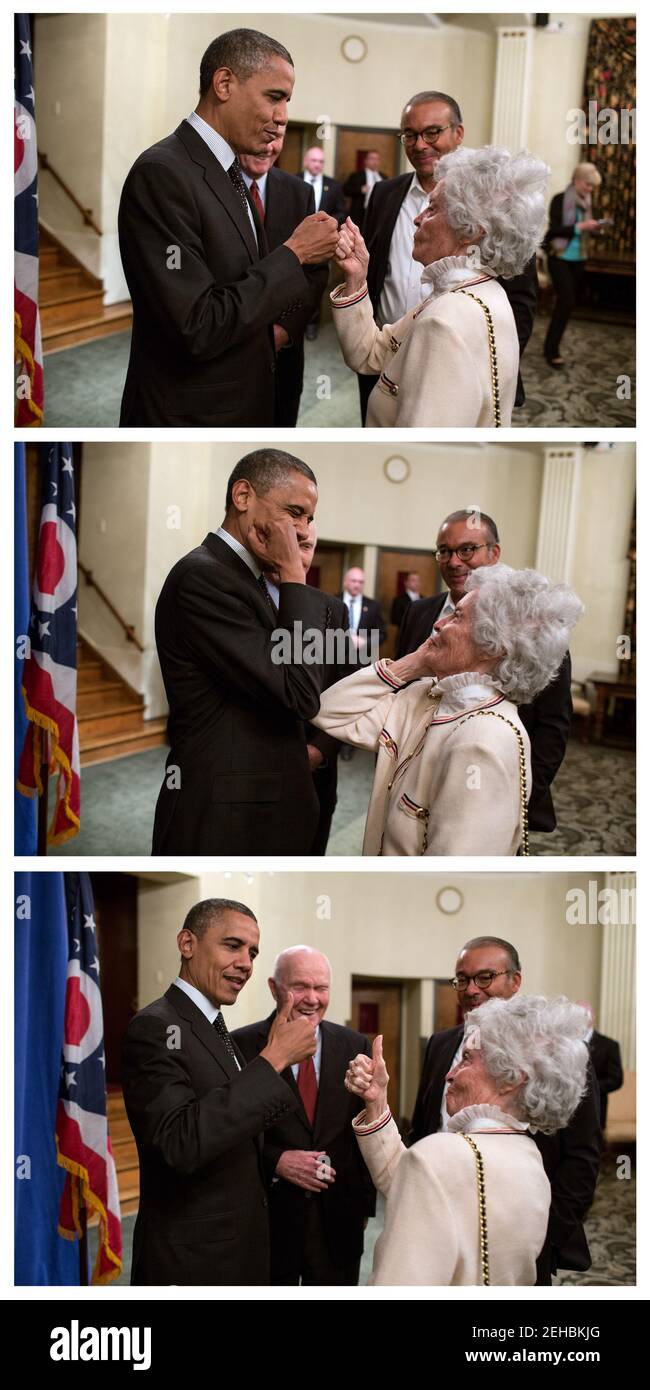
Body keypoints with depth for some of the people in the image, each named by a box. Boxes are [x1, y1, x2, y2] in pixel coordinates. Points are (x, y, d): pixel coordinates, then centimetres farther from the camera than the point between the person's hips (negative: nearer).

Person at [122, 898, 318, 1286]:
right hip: (191, 1256, -9)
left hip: (241, 1245, 9)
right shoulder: (154, 1027, -17)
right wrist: (273, 1060, -27)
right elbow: (182, 1143, -30)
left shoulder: (214, 1029, 12)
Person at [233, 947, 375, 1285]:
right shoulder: (242, 1046, -6)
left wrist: (364, 1202, 8)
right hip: (268, 1217, -3)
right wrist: (275, 1161, -18)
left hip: (338, 1220, 3)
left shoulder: (355, 1047, 4)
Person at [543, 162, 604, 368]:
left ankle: (552, 345, 22)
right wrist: (580, 227, -24)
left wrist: (595, 229, -6)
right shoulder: (560, 200, -10)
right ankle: (551, 350, -7)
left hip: (579, 259, 7)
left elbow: (585, 231, 15)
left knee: (572, 302, 8)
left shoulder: (586, 202, 8)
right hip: (560, 258, -7)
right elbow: (554, 229, -17)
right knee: (566, 302, -14)